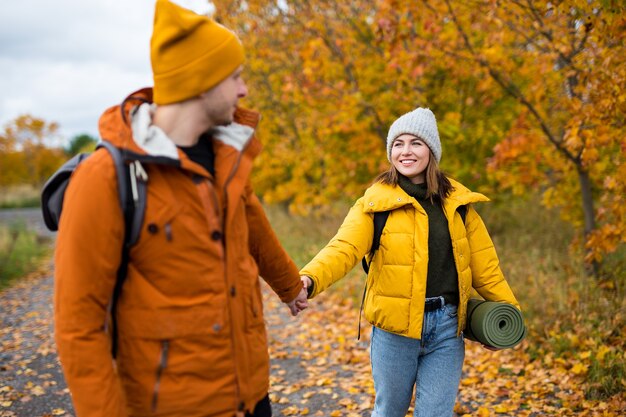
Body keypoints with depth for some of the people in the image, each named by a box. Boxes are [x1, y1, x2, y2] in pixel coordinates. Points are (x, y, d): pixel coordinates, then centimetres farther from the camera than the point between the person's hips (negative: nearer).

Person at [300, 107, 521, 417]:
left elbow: (483, 263, 9)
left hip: (447, 327, 2)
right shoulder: (375, 201, -5)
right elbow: (343, 249, -19)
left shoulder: (457, 201, 5)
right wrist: (309, 279, -36)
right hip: (394, 327, -2)